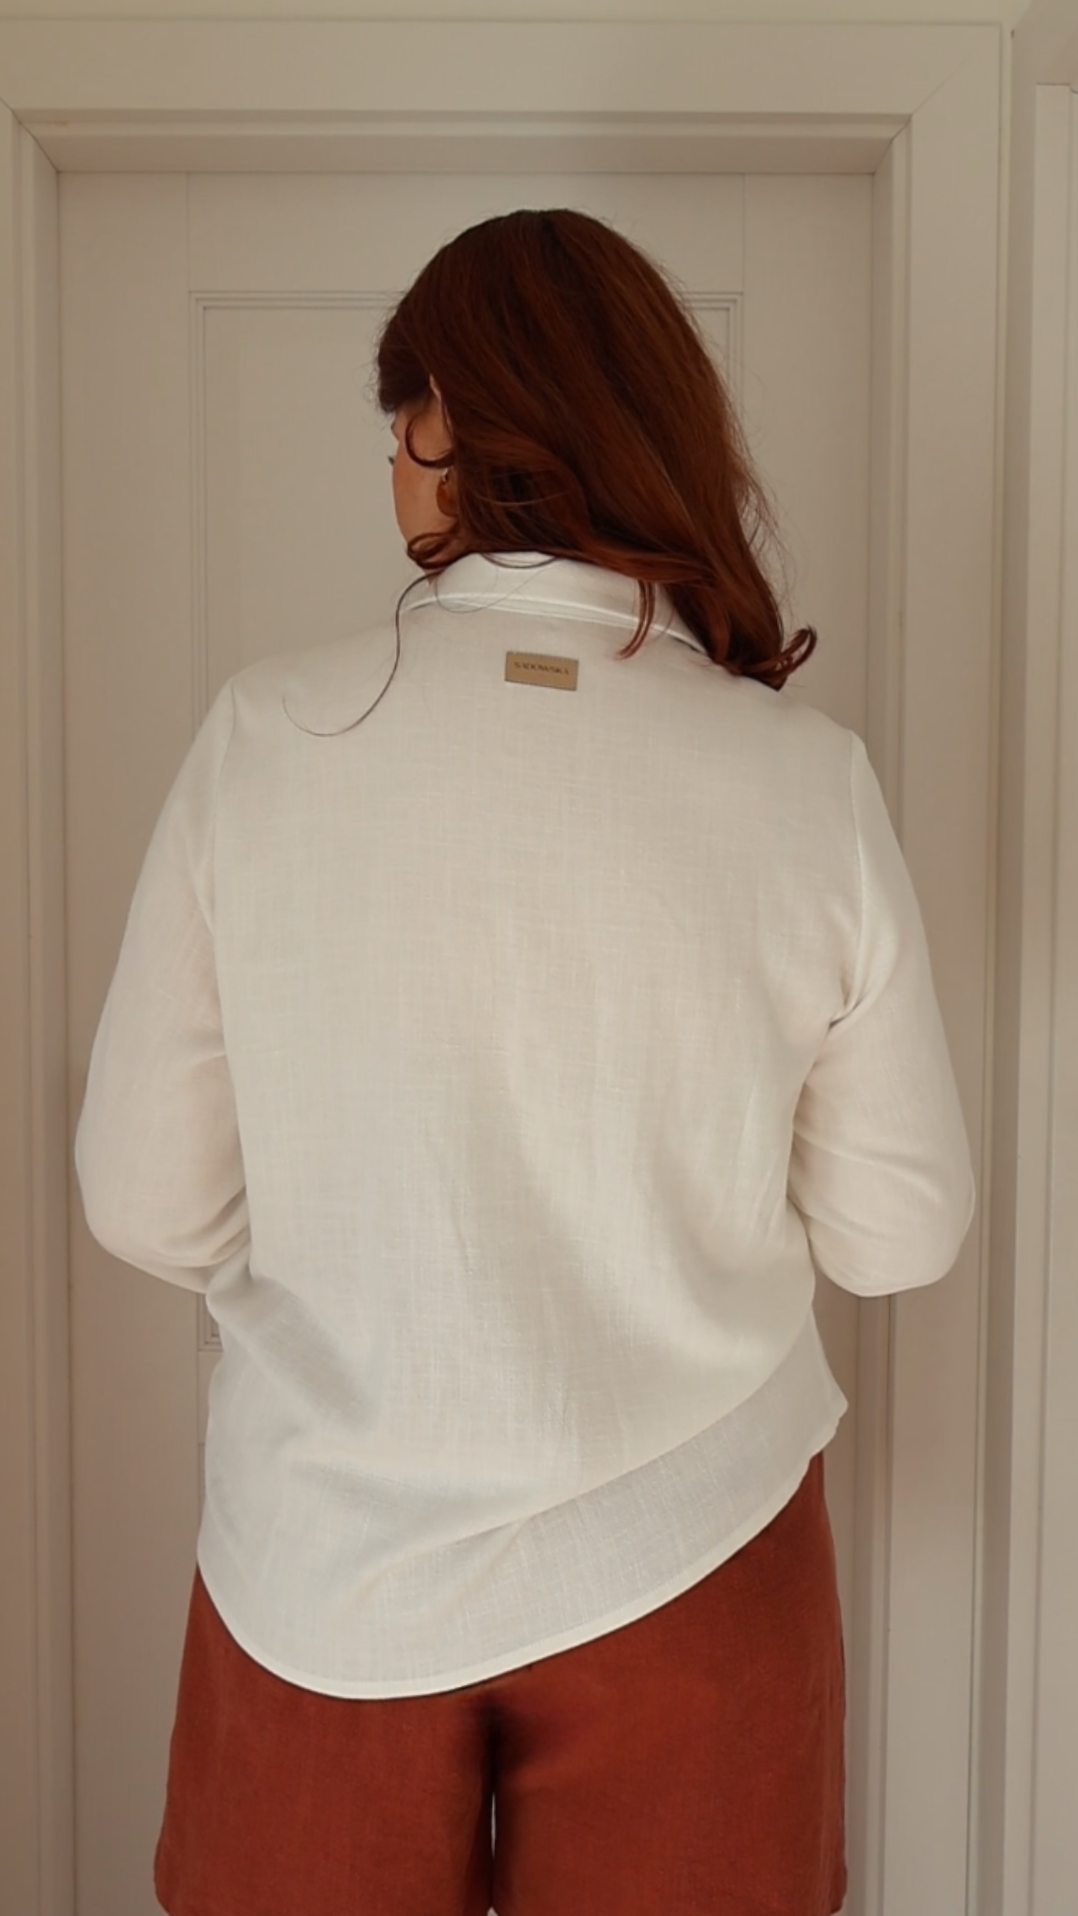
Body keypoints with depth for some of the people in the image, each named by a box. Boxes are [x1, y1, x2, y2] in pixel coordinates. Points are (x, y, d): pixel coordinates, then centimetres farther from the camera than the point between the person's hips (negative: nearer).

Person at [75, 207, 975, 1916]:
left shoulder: (268, 736, -14)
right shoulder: (806, 780, -13)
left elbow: (150, 1210, -8)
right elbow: (898, 1232, -5)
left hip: (327, 1575, 0)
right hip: (688, 1561, 1)